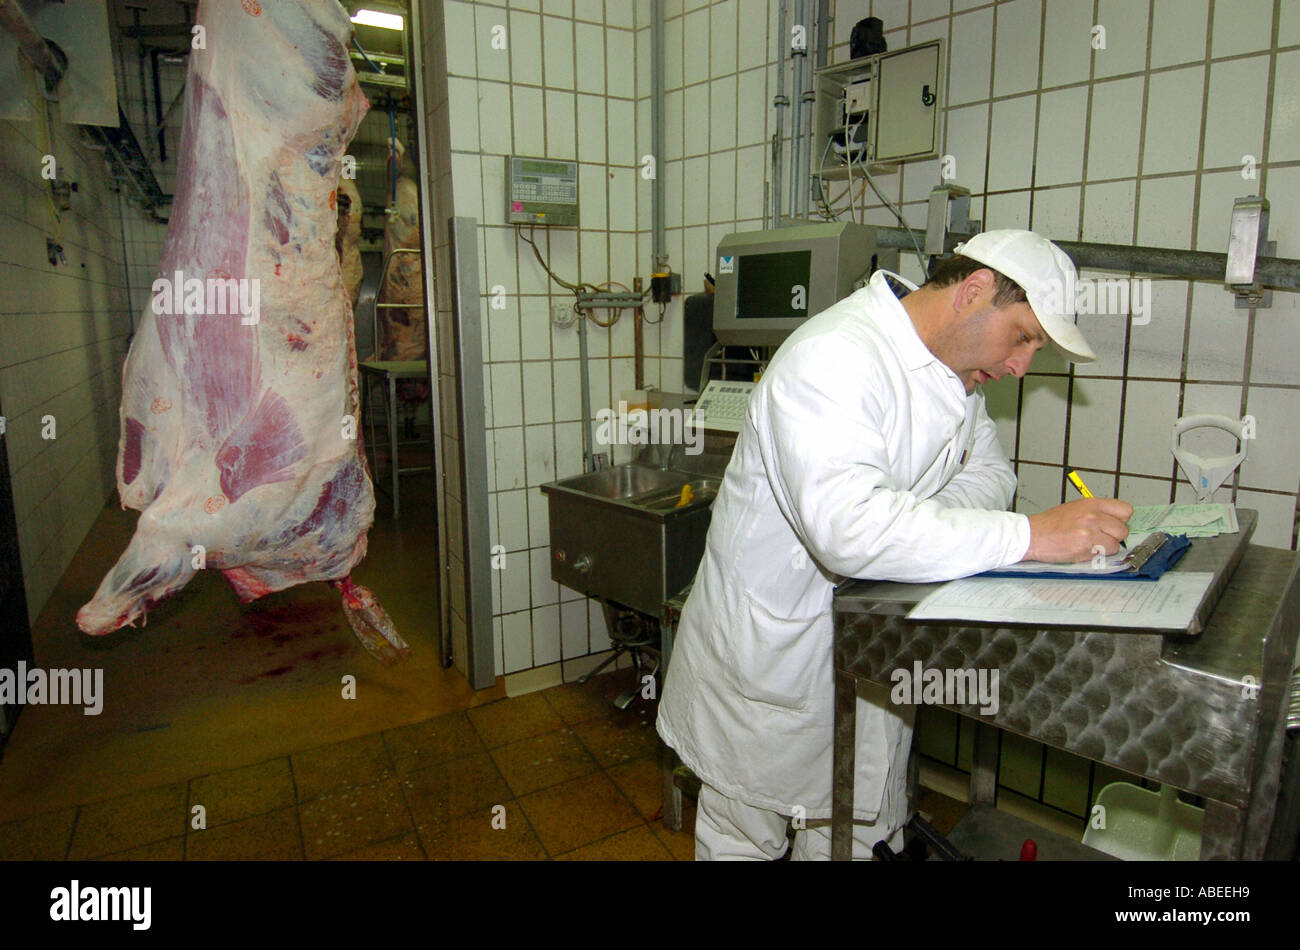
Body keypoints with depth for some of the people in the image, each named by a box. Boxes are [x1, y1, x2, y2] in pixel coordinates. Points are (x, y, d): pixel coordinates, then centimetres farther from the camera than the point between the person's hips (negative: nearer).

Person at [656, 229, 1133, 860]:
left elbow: (987, 470, 8)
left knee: (858, 831, 21)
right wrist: (1031, 535, -38)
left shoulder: (956, 364, 3)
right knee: (746, 835, 15)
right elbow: (849, 528, -41)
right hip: (772, 646, -7)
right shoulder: (832, 358, -28)